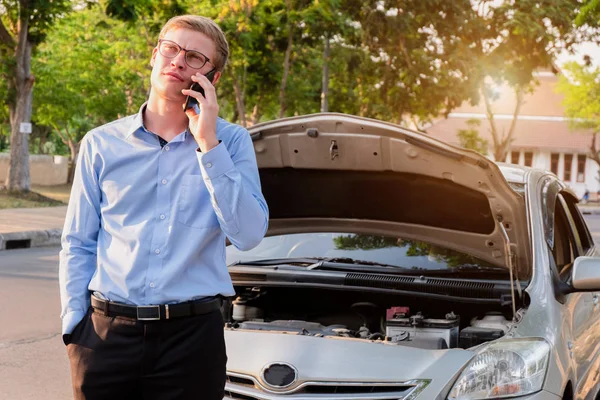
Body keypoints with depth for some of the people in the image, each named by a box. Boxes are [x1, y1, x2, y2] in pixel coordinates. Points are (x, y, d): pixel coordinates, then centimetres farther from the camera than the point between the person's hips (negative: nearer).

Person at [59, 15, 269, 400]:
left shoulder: (231, 142, 1)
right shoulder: (102, 144, 5)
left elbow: (248, 235, -12)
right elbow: (78, 245, 9)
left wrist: (208, 143, -14)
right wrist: (74, 325, 1)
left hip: (193, 333, -1)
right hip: (107, 331, 1)